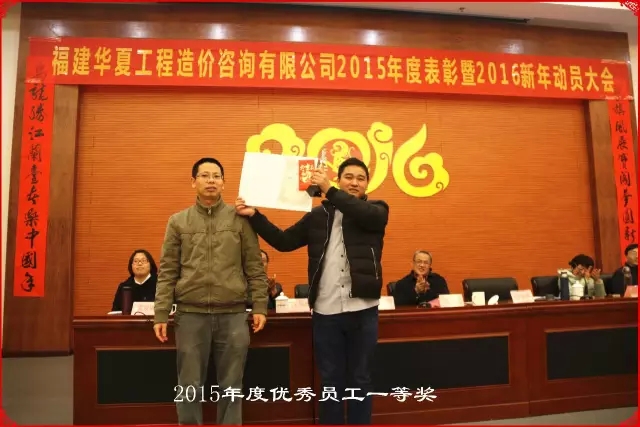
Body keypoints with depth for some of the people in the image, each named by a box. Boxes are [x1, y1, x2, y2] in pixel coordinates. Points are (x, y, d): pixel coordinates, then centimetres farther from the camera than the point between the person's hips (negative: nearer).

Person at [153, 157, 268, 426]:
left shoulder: (240, 219, 3)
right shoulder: (178, 221, 6)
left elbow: (255, 268, 3)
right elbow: (167, 272, 4)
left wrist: (260, 307, -1)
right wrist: (161, 315, 0)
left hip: (233, 314, 0)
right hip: (191, 314, 1)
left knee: (231, 387, 9)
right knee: (190, 387, 10)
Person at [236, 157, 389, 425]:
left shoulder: (376, 211, 5)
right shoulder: (318, 215, 10)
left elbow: (365, 215, -18)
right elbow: (284, 241, 9)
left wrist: (329, 190, -22)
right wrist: (254, 215, 0)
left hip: (362, 310, -1)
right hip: (325, 311, 1)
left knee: (360, 381, 11)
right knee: (330, 382, 12)